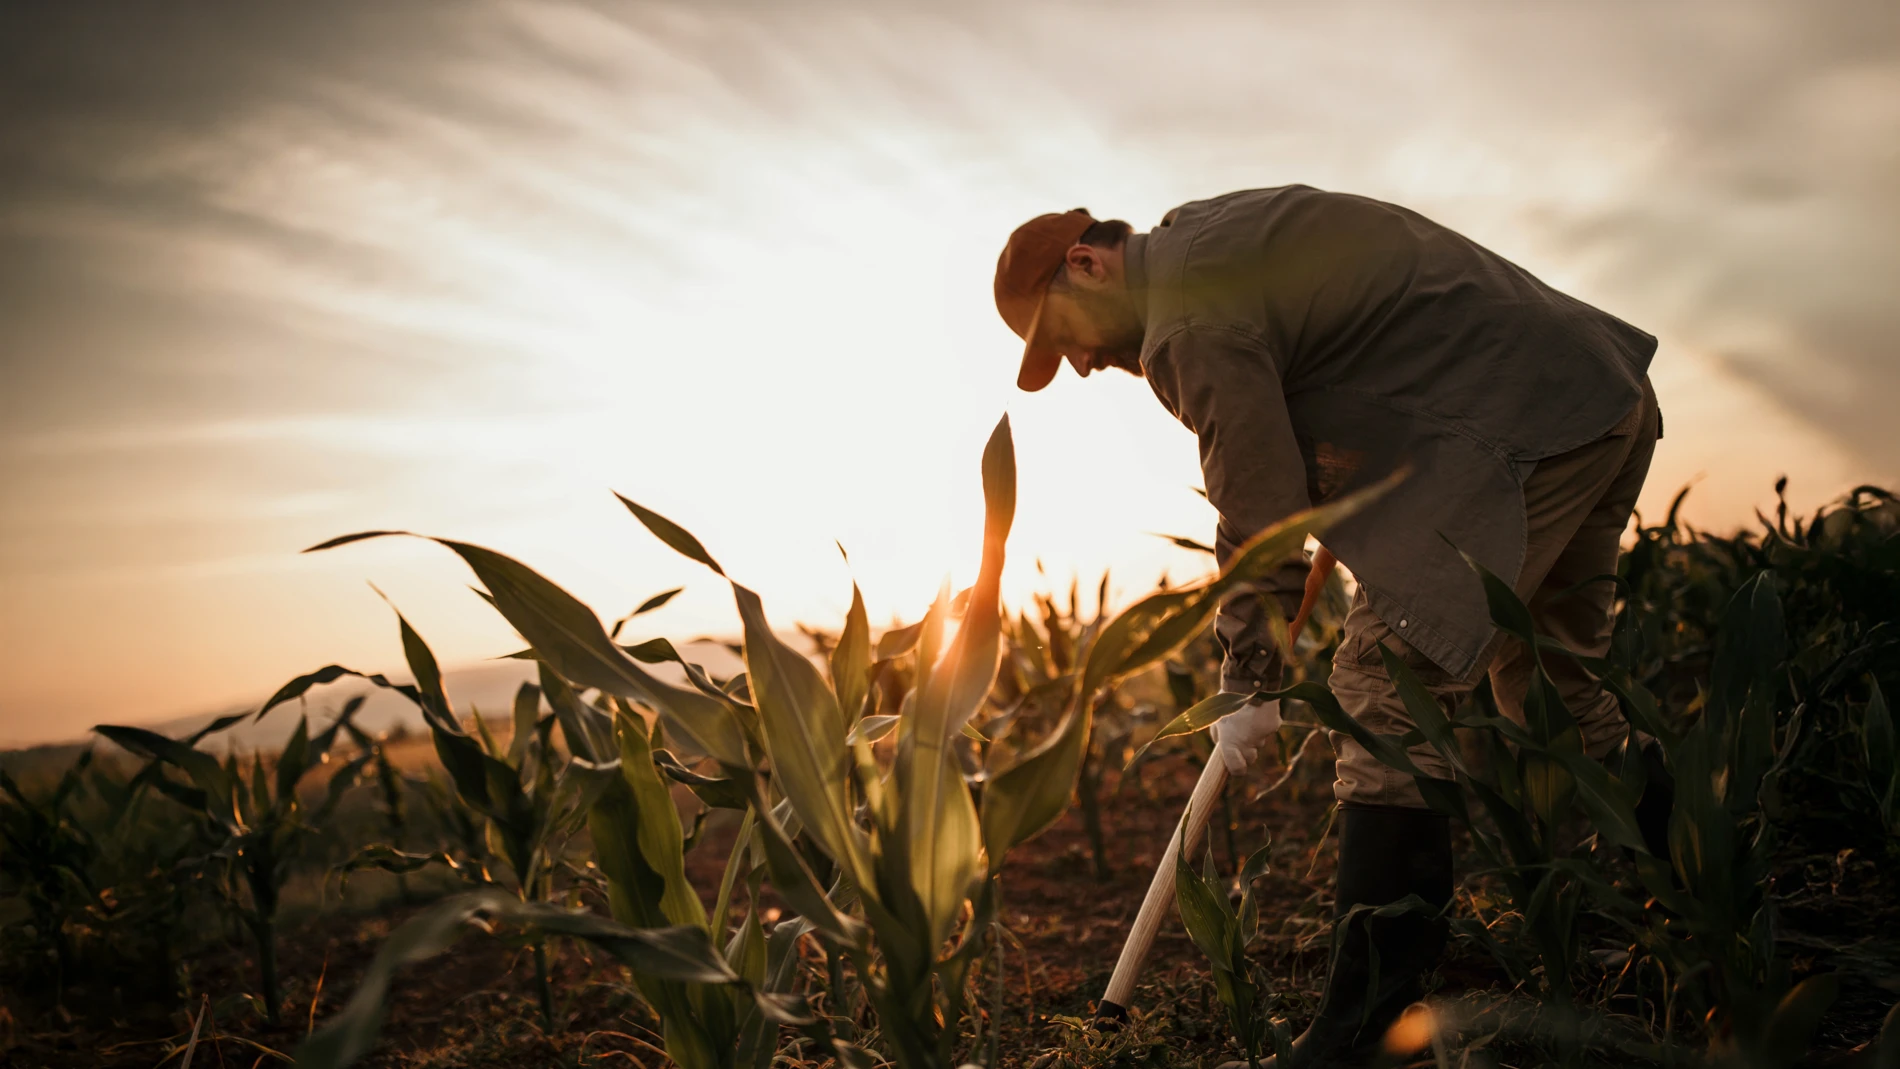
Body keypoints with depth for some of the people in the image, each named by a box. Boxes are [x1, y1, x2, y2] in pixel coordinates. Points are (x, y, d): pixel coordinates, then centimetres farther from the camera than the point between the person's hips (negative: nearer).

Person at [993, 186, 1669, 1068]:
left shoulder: (1188, 321, -14)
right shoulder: (1212, 230, 17)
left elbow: (1258, 518, -11)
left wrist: (1251, 688, 0)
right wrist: (1337, 522, 23)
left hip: (1524, 430, -11)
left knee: (1389, 692, -11)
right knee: (1560, 685, 22)